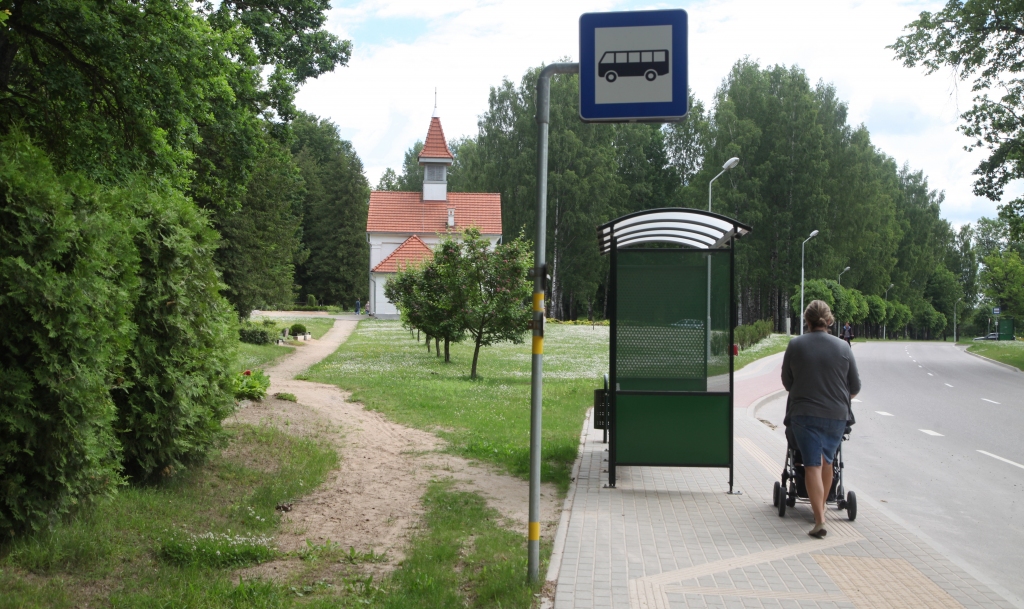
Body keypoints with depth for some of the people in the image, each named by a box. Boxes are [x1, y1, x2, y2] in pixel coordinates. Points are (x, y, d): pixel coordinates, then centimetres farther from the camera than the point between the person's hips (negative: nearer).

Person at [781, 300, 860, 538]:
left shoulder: (795, 345, -3)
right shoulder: (842, 347, 0)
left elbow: (786, 381, 7)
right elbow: (855, 386, 7)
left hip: (804, 413, -2)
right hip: (836, 414, 2)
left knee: (812, 465, -2)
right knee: (827, 461, 20)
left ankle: (819, 520, -11)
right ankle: (821, 508, 34)